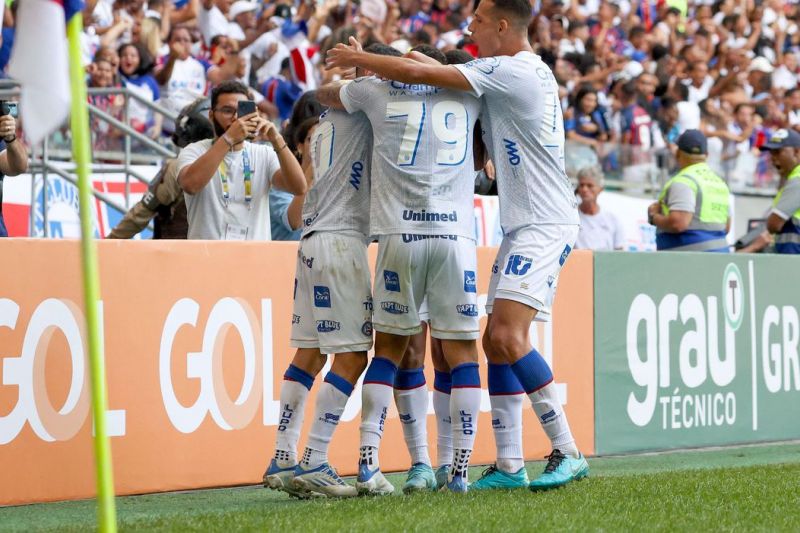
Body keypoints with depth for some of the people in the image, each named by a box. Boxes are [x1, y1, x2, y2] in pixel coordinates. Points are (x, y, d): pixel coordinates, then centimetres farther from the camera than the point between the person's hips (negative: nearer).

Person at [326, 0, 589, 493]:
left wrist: (359, 58, 0)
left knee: (508, 337, -19)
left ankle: (568, 453, -17)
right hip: (521, 228, 10)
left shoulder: (513, 71, -14)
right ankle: (509, 466, 6)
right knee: (497, 342, 6)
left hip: (544, 225, -10)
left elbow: (419, 74, -14)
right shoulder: (529, 72, 17)